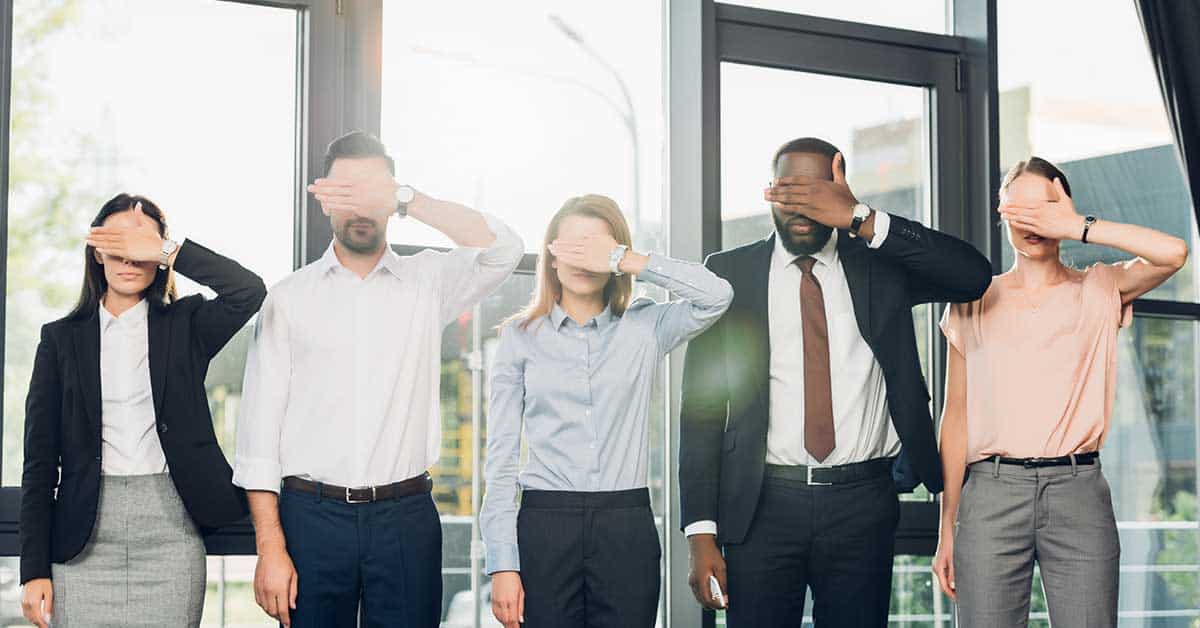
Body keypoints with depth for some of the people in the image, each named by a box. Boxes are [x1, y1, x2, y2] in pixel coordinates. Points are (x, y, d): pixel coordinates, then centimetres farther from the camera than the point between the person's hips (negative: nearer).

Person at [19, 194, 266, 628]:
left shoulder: (185, 325, 9)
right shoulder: (61, 338, 9)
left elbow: (249, 291, -11)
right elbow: (40, 459, 6)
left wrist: (166, 251, -10)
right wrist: (35, 570, -1)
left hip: (171, 526, 0)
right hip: (85, 535, 0)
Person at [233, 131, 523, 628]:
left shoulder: (428, 281, 8)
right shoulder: (289, 298, 6)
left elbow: (502, 249, -11)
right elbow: (260, 427, 3)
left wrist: (405, 200, -22)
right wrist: (269, 547, -6)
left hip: (406, 517, 0)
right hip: (312, 515, 0)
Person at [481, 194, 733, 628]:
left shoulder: (646, 327, 7)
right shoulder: (520, 336, 6)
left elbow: (717, 296, -12)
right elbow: (501, 455, 3)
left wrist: (624, 260, -10)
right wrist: (503, 563, -4)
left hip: (626, 528, 0)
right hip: (544, 526, 0)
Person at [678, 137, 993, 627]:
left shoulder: (879, 263, 6)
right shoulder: (729, 273, 4)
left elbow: (973, 276, -12)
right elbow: (702, 406, 1)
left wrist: (860, 219, -18)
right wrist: (701, 532, -6)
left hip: (863, 503, 1)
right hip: (762, 505, 0)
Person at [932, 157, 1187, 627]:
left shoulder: (1098, 290, 11)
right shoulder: (973, 303, 12)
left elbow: (1172, 253, -9)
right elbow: (956, 417, 10)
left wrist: (1078, 227, -6)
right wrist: (947, 529, 6)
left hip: (1078, 489, 0)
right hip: (991, 491, 1)